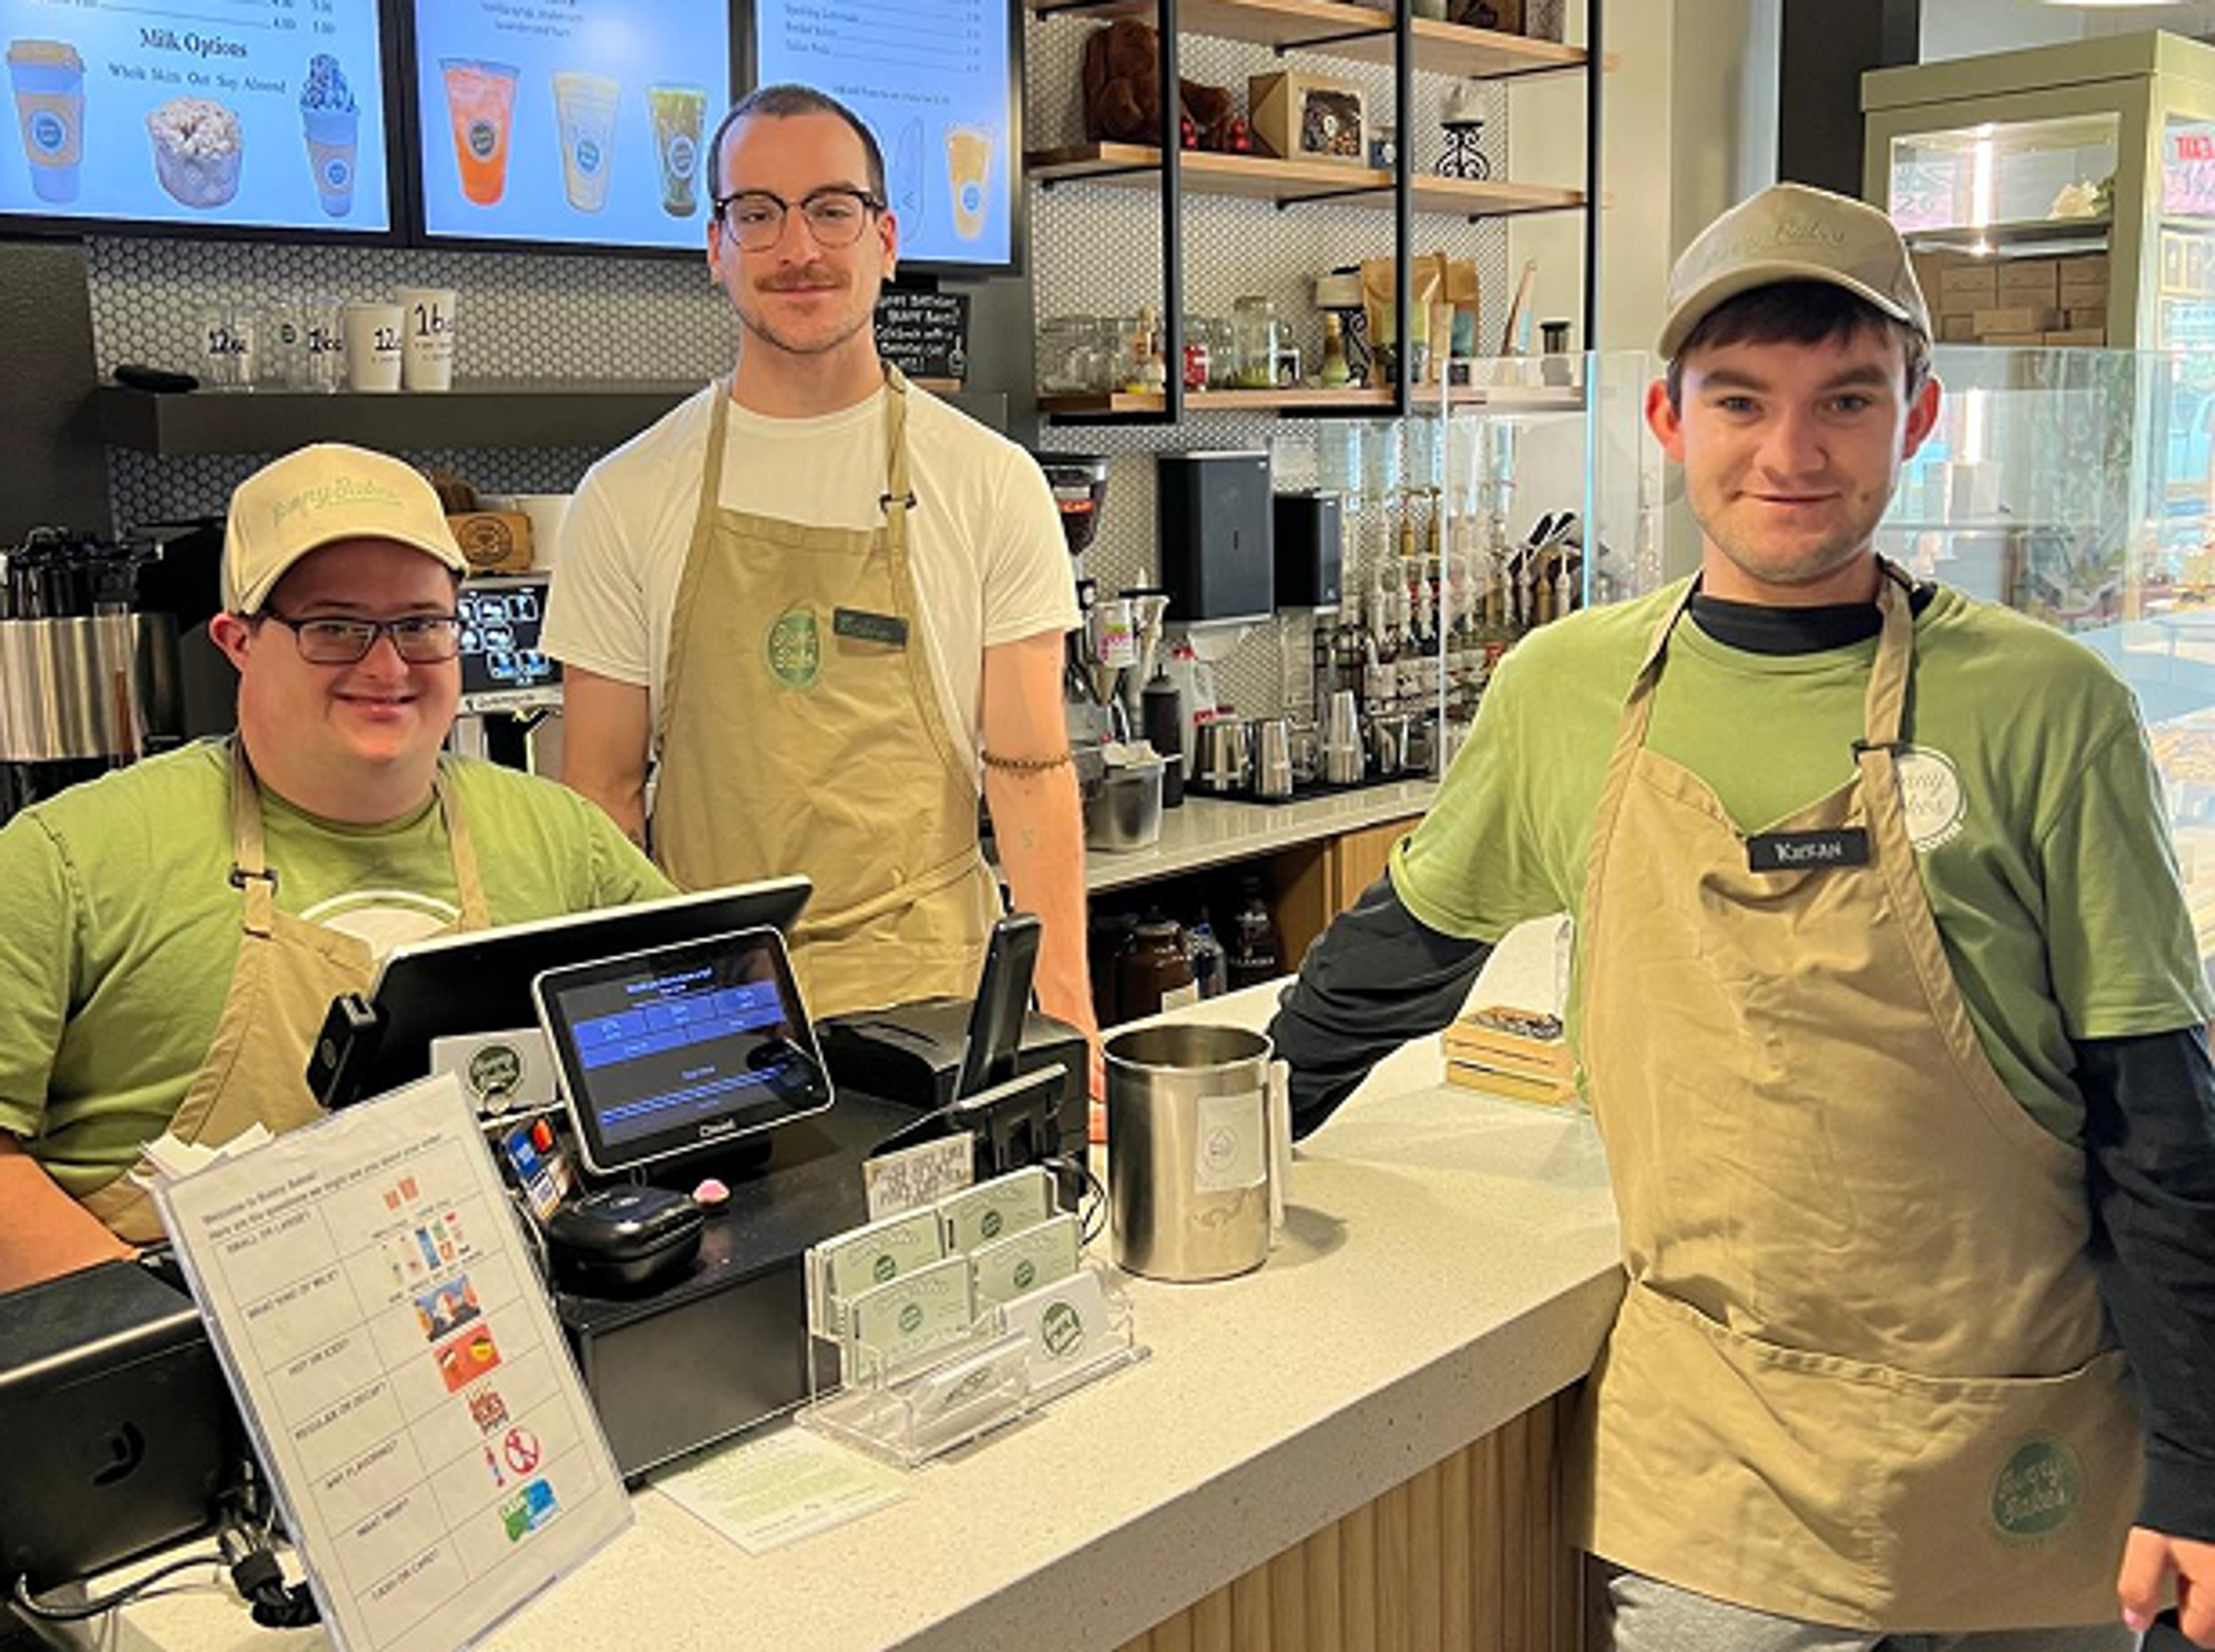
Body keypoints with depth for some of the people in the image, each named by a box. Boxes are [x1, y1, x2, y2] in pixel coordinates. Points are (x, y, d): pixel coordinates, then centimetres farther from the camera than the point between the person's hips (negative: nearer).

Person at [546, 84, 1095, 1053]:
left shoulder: (991, 484, 1)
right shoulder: (626, 497, 3)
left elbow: (1031, 773, -1)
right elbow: (604, 789, 5)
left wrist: (1064, 1009, -9)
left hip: (932, 991, 0)